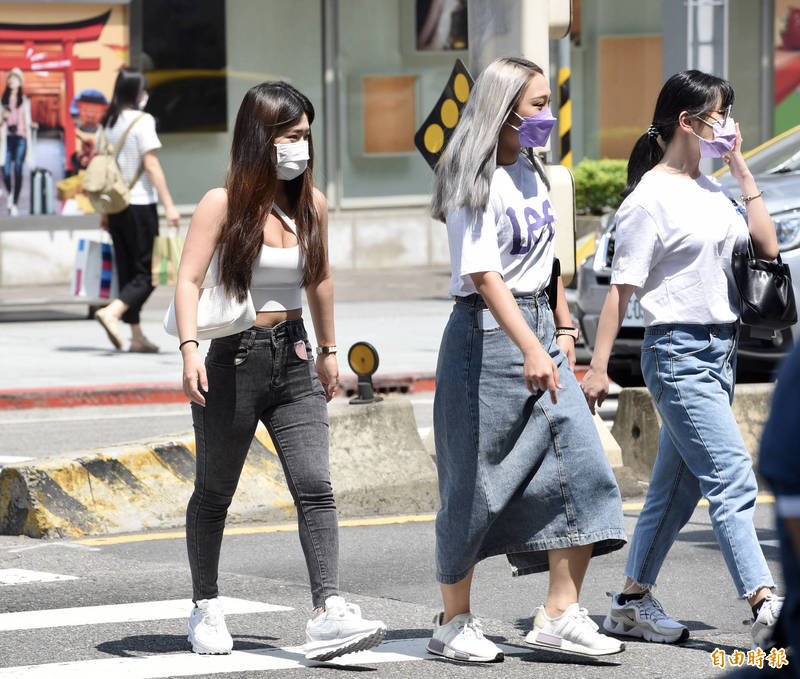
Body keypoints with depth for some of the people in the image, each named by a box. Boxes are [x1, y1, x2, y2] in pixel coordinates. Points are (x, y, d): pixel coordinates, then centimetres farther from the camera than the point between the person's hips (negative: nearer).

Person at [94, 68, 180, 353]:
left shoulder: (107, 123, 9)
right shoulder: (142, 121, -10)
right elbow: (151, 165, -15)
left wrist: (104, 211, 17)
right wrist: (169, 205, -14)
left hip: (115, 207, 7)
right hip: (139, 205, -7)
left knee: (127, 271, 10)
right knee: (147, 272, -2)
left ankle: (137, 336, 11)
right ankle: (111, 312, -23)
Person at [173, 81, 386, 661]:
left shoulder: (311, 204, 7)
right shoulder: (223, 204, -7)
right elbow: (189, 279, -13)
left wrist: (328, 348, 25)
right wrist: (190, 348, -27)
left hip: (293, 358, 4)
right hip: (233, 360, -3)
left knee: (316, 488, -12)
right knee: (215, 492, 10)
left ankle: (329, 614, -20)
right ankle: (206, 607, 28)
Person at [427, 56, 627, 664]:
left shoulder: (531, 170, 13)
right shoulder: (475, 184, -13)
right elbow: (483, 275, -22)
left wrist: (563, 327, 17)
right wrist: (530, 349, -30)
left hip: (540, 328, 8)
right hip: (488, 334, -8)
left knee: (580, 464, -5)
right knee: (478, 484, 0)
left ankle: (561, 614, -3)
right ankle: (454, 622, 13)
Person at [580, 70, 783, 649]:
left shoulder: (712, 192, 14)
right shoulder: (651, 198, -8)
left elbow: (767, 246, 11)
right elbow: (623, 286, -10)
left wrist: (742, 170, 8)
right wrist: (598, 367, -12)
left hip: (719, 351, 8)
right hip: (679, 354, -8)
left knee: (677, 488, 11)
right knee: (732, 479, -16)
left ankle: (633, 601, 20)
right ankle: (765, 605, -23)